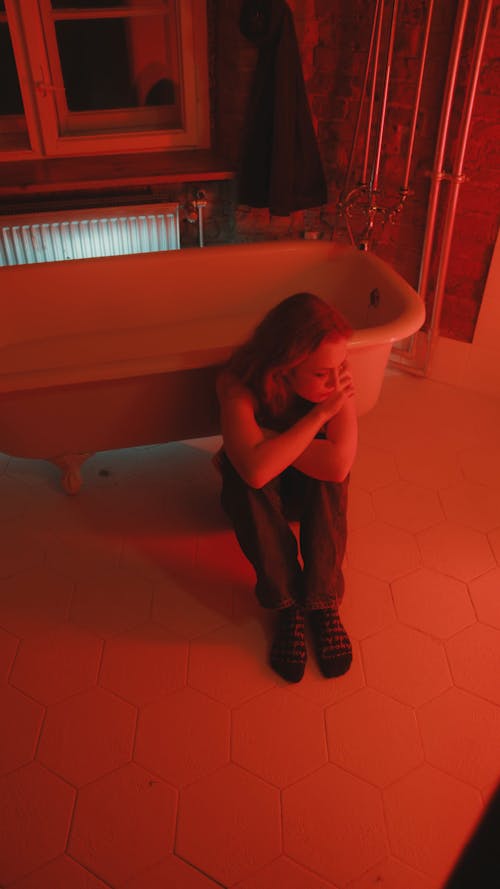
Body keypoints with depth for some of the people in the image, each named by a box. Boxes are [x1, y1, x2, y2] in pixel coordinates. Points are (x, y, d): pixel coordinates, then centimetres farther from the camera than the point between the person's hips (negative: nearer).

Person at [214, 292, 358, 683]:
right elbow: (255, 469, -47)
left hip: (312, 492, 1)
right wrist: (318, 414, -40)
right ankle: (287, 603, -23)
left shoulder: (336, 378, -25)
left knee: (330, 468, -32)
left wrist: (271, 442, -31)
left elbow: (339, 463, -39)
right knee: (242, 473, -35)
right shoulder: (238, 384, -31)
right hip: (255, 497, -1)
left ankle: (323, 600, -21)